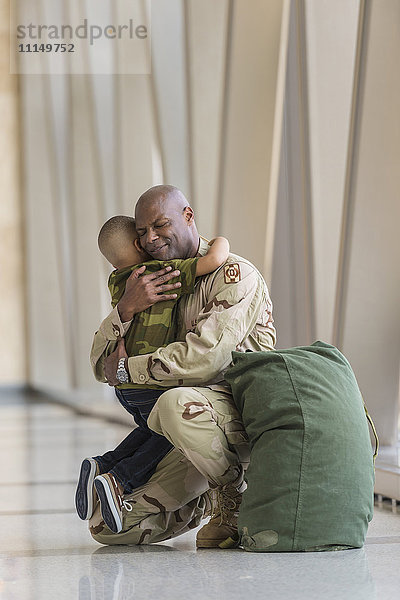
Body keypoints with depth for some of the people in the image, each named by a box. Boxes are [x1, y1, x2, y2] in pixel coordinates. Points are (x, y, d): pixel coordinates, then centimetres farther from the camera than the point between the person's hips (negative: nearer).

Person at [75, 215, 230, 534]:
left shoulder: (117, 283, 10)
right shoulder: (164, 272, -11)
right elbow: (214, 260, -19)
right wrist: (221, 242, 2)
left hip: (124, 382, 7)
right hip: (153, 381, -7)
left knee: (152, 429, 29)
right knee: (170, 434, 14)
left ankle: (102, 466, 13)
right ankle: (118, 481, -3)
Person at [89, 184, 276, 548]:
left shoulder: (235, 274, -9)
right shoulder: (156, 286, 15)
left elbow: (202, 359, -24)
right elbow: (102, 367, 7)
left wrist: (127, 367, -12)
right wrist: (127, 308, -11)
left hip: (247, 413, -7)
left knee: (177, 402, -39)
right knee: (107, 526, -5)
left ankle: (238, 501, -15)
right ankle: (208, 503, 18)